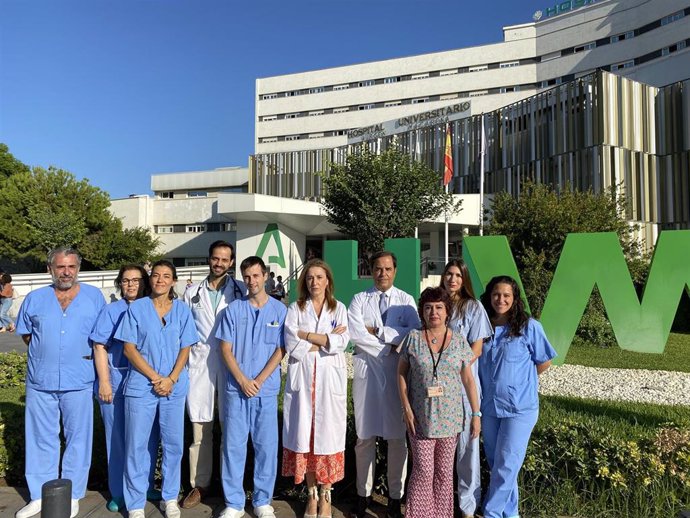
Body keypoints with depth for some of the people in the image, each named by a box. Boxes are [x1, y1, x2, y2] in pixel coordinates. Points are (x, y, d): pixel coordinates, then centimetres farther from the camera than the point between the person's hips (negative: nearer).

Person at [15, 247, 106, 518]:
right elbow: (26, 333, 15)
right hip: (40, 382, 2)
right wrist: (45, 352, 5)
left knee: (77, 438, 7)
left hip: (79, 381, -2)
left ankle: (72, 496, 21)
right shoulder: (35, 299, 6)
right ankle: (40, 495, 26)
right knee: (40, 439, 12)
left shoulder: (94, 296, 2)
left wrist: (91, 354, 0)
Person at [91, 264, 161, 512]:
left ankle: (145, 487, 23)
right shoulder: (111, 311, 4)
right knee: (118, 436, 7)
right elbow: (100, 347, -1)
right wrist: (104, 382, -8)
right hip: (116, 381, -1)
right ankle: (118, 493, 21)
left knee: (147, 436, 7)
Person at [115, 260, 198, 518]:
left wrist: (171, 379, -10)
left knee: (173, 444, 8)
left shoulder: (182, 310, 5)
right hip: (141, 386, -1)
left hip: (175, 387, 2)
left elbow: (185, 350, 4)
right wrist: (155, 377, -11)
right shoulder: (136, 308, 0)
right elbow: (129, 349, -3)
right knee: (136, 445, 4)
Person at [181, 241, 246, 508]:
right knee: (200, 428, 7)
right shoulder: (192, 292, 11)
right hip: (199, 365, 2)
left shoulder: (241, 290, 3)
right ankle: (200, 484, 20)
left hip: (231, 364, -2)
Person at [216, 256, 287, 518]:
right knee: (233, 445, 5)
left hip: (267, 389, 0)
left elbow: (280, 350, -1)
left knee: (266, 446, 6)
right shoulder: (233, 309, 3)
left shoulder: (280, 310, 1)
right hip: (236, 388, 1)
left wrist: (258, 381, -10)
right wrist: (243, 381, -9)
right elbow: (226, 350, 1)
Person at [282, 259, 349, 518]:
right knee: (305, 435, 4)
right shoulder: (295, 309, 7)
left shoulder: (338, 308, 7)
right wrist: (326, 340, -9)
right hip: (302, 377, 1)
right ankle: (311, 494, 20)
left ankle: (325, 495, 16)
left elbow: (342, 342, -8)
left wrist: (306, 335, -9)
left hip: (330, 378, 0)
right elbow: (291, 344, -7)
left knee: (328, 434, 1)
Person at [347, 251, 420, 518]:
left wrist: (376, 330, -12)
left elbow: (413, 333, -10)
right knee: (365, 435, 7)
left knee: (398, 435, 6)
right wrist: (389, 345, -12)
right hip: (366, 369, 0)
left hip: (397, 371, 0)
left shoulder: (406, 300, 6)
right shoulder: (359, 299, 6)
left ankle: (395, 495, 20)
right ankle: (363, 493, 22)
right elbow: (355, 333, -9)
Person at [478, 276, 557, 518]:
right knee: (495, 463, 15)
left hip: (519, 407, -4)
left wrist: (518, 380, 5)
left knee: (506, 465, -3)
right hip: (489, 406, 5)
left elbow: (544, 362, -1)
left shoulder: (529, 327, -10)